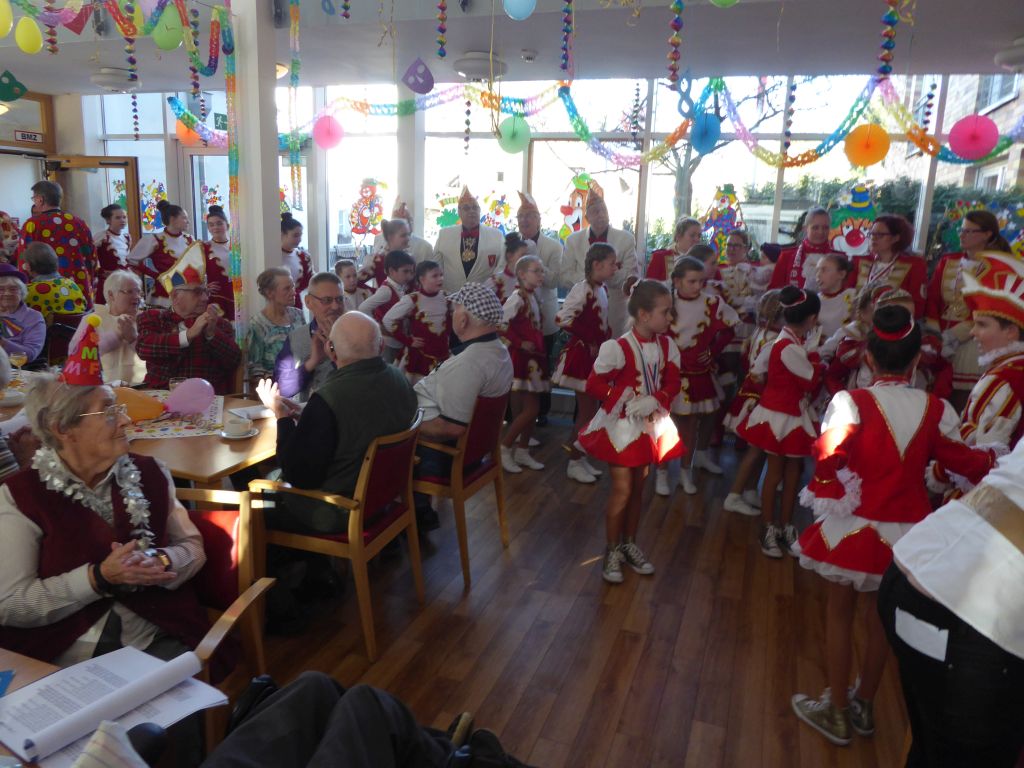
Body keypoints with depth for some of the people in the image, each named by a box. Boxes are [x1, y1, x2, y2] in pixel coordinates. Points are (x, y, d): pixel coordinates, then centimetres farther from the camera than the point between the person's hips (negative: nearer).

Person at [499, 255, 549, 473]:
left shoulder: (533, 297, 13)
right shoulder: (517, 297, -14)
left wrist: (539, 349, 9)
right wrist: (520, 344, -19)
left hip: (533, 358, 9)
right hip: (520, 358, -9)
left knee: (532, 409, 11)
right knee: (531, 409, -9)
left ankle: (522, 451, 22)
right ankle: (503, 449, 3)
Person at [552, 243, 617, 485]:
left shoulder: (602, 290, 9)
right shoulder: (583, 289, -17)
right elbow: (563, 318, -25)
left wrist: (606, 342, 2)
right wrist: (590, 341, -19)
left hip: (595, 354, 8)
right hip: (582, 354, -8)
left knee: (590, 410, 14)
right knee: (586, 412, -1)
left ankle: (580, 458, 26)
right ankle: (574, 463, 12)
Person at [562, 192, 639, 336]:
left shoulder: (625, 239, 2)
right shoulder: (573, 240, 6)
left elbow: (633, 275, -1)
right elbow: (566, 275, 2)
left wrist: (612, 273, -22)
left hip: (615, 310, -1)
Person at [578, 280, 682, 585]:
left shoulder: (666, 345, -3)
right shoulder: (618, 348, -21)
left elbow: (672, 383, 2)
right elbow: (594, 385, -17)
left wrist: (654, 401, -18)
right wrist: (626, 402, -21)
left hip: (650, 425, 6)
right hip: (621, 426, -6)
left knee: (638, 488, 15)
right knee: (622, 490, -2)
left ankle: (630, 545, 31)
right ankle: (612, 551, 14)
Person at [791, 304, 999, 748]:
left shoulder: (851, 403, -18)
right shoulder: (936, 410, -6)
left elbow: (828, 460, -25)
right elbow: (965, 461, 4)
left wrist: (832, 504, -9)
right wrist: (994, 463, 23)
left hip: (855, 526, -4)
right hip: (906, 531, 4)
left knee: (840, 612, 14)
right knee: (882, 615, 21)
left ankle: (838, 713, 26)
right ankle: (864, 706, 38)